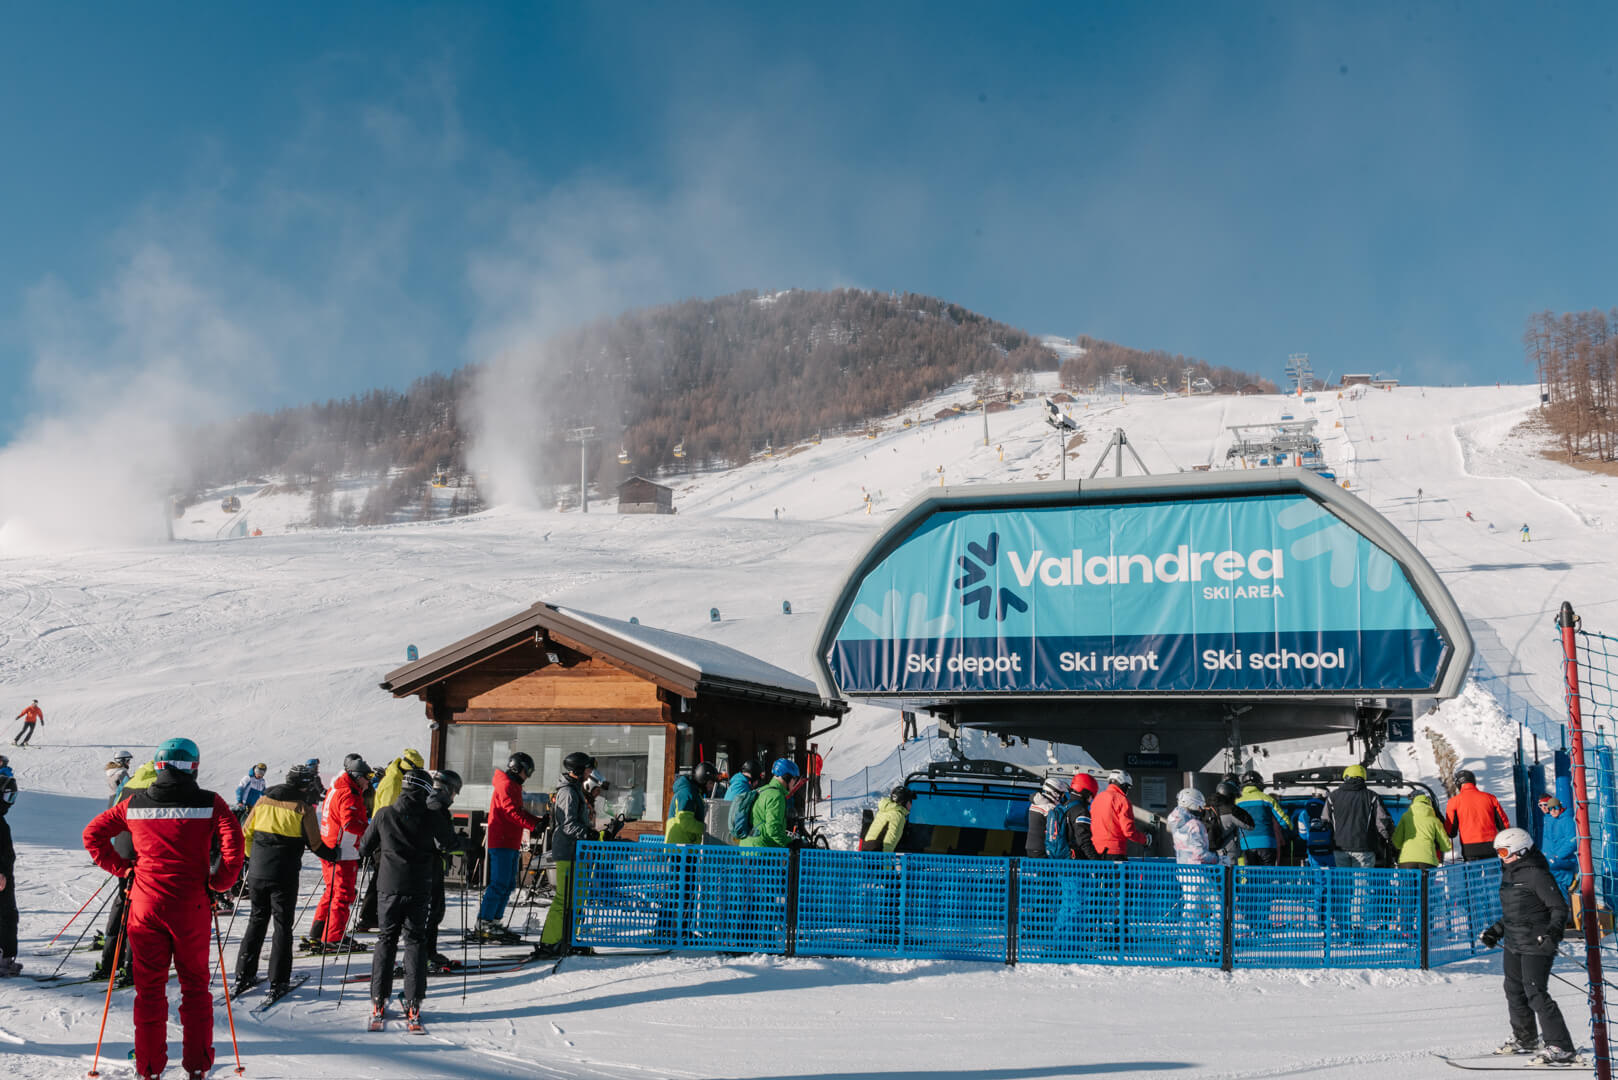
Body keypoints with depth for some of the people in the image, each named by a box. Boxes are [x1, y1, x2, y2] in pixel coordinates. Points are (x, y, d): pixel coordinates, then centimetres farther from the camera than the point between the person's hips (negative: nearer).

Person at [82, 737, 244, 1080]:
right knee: (195, 985, 11)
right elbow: (233, 843, -14)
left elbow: (93, 834, 9)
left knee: (149, 987, 12)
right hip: (191, 907, -2)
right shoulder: (209, 803, -5)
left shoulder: (135, 803, 3)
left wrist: (122, 868, 12)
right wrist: (219, 883, 0)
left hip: (145, 906, 2)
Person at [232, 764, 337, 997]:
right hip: (284, 876, -4)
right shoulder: (303, 808, -7)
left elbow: (246, 833, 13)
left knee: (256, 920, 17)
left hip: (257, 872, 4)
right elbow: (315, 844, -4)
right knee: (283, 926, 5)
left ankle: (244, 975, 17)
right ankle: (277, 982, 5)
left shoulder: (263, 801, 6)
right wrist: (334, 855, 12)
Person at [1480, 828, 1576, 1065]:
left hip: (1536, 946, -9)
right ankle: (1525, 1039, 34)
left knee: (1536, 994, -11)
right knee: (1514, 991, 17)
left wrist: (1553, 931, -30)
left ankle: (1561, 1048, -6)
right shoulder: (1509, 873, 12)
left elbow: (1560, 908, -16)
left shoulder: (1536, 874, -16)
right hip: (1513, 944, 9)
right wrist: (1496, 931, 22)